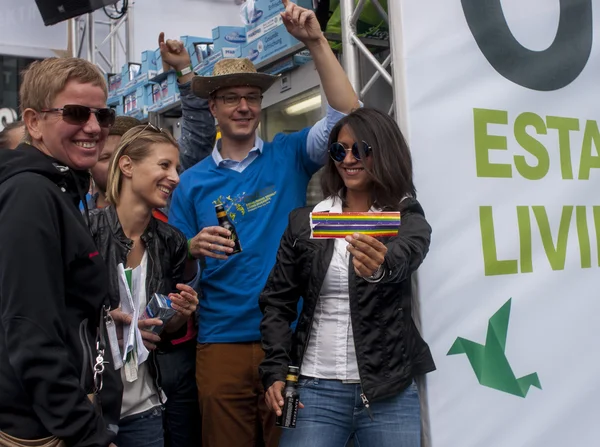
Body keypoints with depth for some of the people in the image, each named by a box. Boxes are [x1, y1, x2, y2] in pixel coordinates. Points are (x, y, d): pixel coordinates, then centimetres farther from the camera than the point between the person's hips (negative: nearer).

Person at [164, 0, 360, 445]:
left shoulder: (289, 156, 6)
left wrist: (316, 42, -12)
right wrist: (194, 249, -15)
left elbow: (348, 116, -8)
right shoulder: (193, 182, 7)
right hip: (222, 341, 1)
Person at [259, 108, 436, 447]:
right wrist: (276, 371, -4)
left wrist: (380, 266, -47)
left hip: (389, 393, -1)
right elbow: (277, 302, 8)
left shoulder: (408, 219, -1)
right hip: (315, 389, 1)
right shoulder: (304, 221, 6)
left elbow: (405, 256, -24)